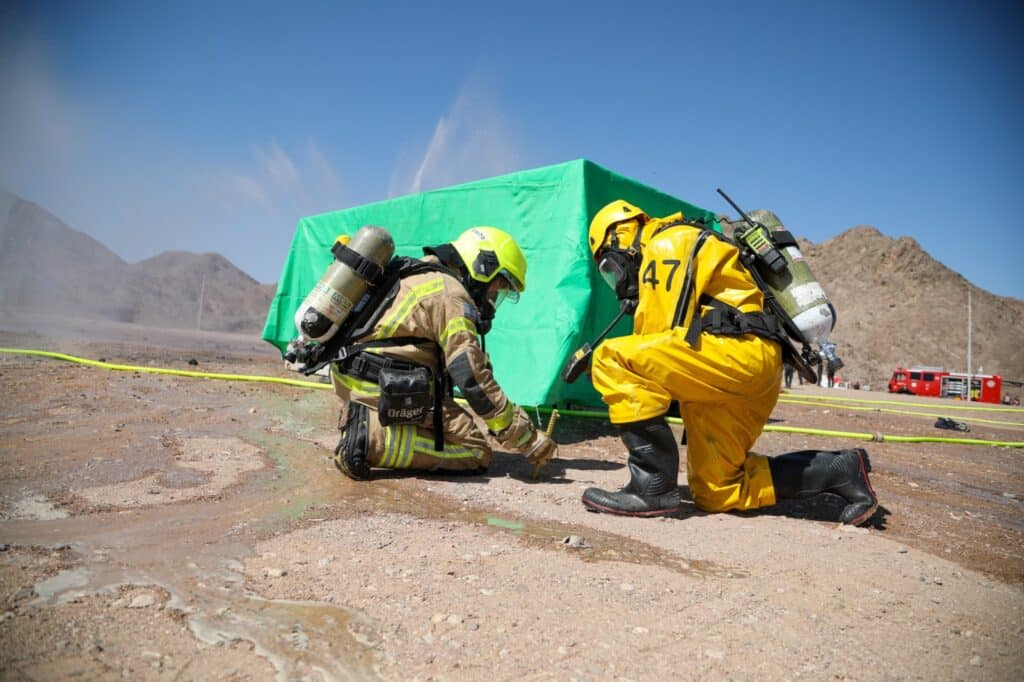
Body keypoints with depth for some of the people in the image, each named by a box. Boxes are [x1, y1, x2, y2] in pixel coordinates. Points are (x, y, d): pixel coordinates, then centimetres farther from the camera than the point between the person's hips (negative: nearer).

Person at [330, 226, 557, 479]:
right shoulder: (450, 292, -11)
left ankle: (365, 421, 5)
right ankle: (373, 439, -17)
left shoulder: (420, 275, 20)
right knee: (477, 453, -7)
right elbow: (473, 379, -17)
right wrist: (528, 438, -11)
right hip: (388, 389, -10)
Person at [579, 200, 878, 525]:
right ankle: (840, 470, 15)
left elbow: (662, 333, -9)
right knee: (717, 493, 12)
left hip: (739, 350, -10)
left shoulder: (665, 245, 1)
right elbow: (663, 347, 27)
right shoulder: (671, 249, 31)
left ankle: (654, 488, -19)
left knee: (613, 359, -19)